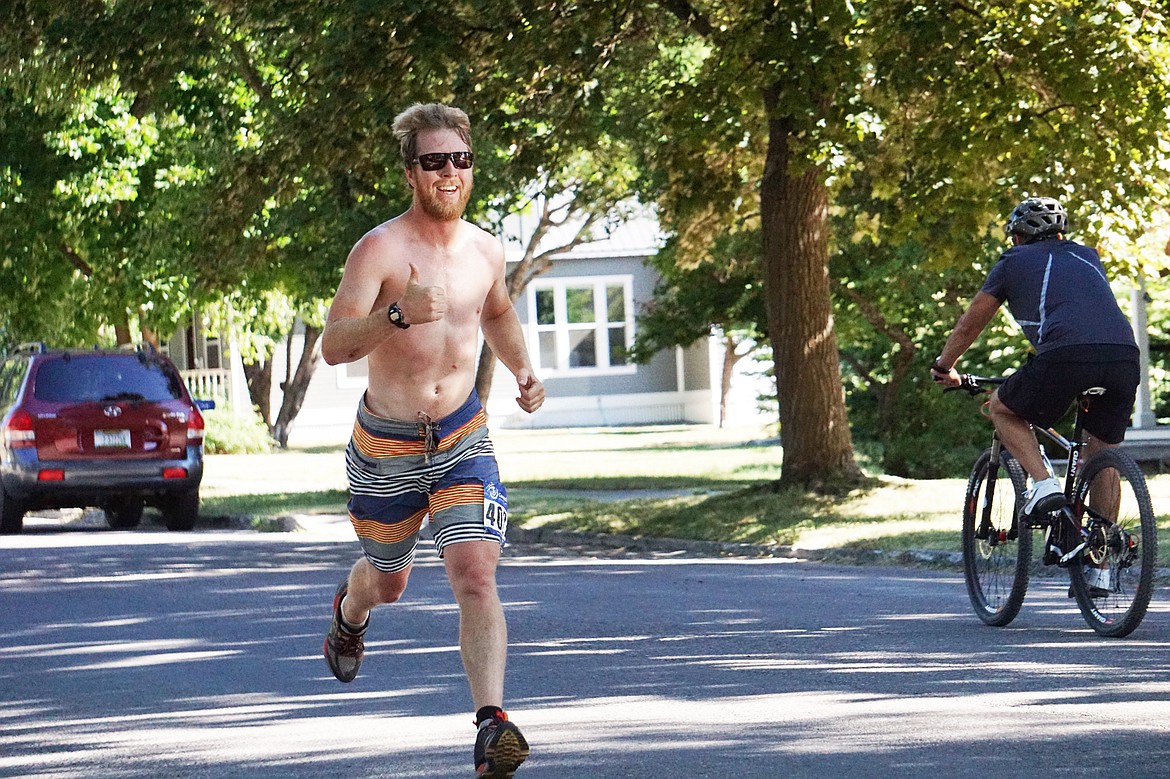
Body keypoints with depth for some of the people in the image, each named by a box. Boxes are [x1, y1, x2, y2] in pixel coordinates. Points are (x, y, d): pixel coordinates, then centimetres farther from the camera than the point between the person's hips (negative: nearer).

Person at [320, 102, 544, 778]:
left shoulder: (486, 250, 1)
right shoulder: (380, 250, -16)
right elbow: (333, 346, -24)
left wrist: (523, 369, 8)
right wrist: (397, 314, -40)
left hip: (463, 438, 2)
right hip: (387, 444, -2)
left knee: (476, 575, -18)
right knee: (388, 580, 19)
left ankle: (493, 724, -23)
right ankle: (350, 612, 57)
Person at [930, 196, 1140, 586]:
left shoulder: (1015, 261, 22)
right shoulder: (1087, 257, 33)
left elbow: (970, 324, 30)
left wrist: (944, 366, 47)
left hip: (1066, 355, -4)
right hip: (1125, 356, 4)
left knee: (1003, 409, 22)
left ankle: (1044, 484, 1)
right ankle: (1101, 567, 16)